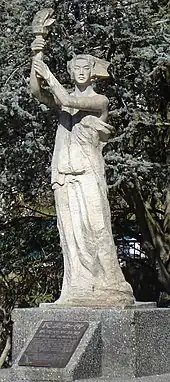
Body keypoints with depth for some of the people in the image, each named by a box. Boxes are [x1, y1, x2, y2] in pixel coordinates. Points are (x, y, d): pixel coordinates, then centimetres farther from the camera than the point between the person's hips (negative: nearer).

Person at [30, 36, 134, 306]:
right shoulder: (63, 101, 18)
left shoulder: (100, 100, 5)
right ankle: (80, 287, -4)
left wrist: (48, 74, -5)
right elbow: (37, 93, 1)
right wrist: (36, 59, -8)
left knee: (94, 227, -10)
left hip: (88, 172, -4)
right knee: (71, 230, -2)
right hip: (63, 173, 4)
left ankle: (105, 286, -8)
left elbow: (69, 101, -11)